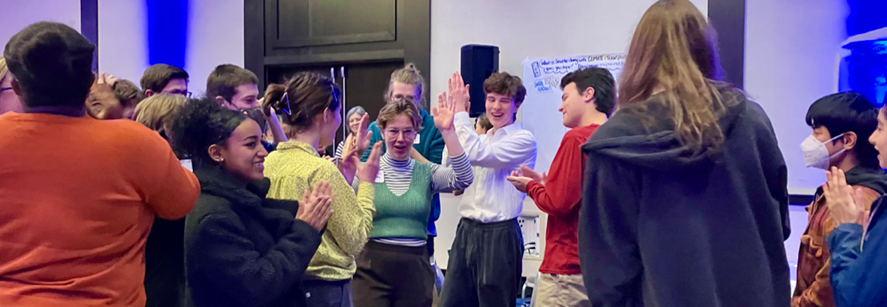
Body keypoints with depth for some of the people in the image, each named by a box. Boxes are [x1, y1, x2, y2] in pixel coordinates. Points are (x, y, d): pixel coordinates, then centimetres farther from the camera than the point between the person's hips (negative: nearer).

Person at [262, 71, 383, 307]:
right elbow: (355, 240, -12)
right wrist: (366, 183, -4)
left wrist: (344, 178, 7)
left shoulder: (270, 162, 2)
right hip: (324, 288, -7)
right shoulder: (322, 169, -20)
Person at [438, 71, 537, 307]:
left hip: (499, 235, -7)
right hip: (467, 230, 7)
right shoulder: (482, 138, 15)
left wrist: (460, 111, -12)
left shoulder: (524, 140, -8)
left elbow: (476, 154, -21)